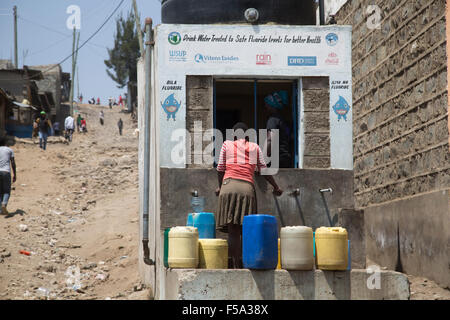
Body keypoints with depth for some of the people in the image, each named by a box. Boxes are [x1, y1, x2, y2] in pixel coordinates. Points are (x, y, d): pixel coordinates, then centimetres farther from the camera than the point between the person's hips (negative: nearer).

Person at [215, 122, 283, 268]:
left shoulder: (227, 144, 15)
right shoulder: (255, 147, 18)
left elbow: (220, 169, 17)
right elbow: (263, 170, 18)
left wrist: (220, 186, 33)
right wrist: (276, 187, 30)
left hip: (229, 185, -1)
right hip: (247, 187, 1)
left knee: (233, 231, -2)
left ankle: (235, 265, -8)